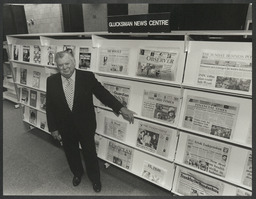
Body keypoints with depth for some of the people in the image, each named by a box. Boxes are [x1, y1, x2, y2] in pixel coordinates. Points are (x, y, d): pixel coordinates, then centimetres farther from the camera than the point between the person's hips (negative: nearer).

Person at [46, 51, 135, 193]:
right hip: (64, 127, 3)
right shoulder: (51, 81, -7)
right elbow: (49, 106, -2)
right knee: (71, 153, 24)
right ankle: (77, 173, 55)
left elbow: (103, 93, -11)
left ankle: (95, 178, 44)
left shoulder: (87, 77, -15)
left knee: (90, 154, 15)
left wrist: (120, 108, -19)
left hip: (85, 126, -2)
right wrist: (53, 128, -1)